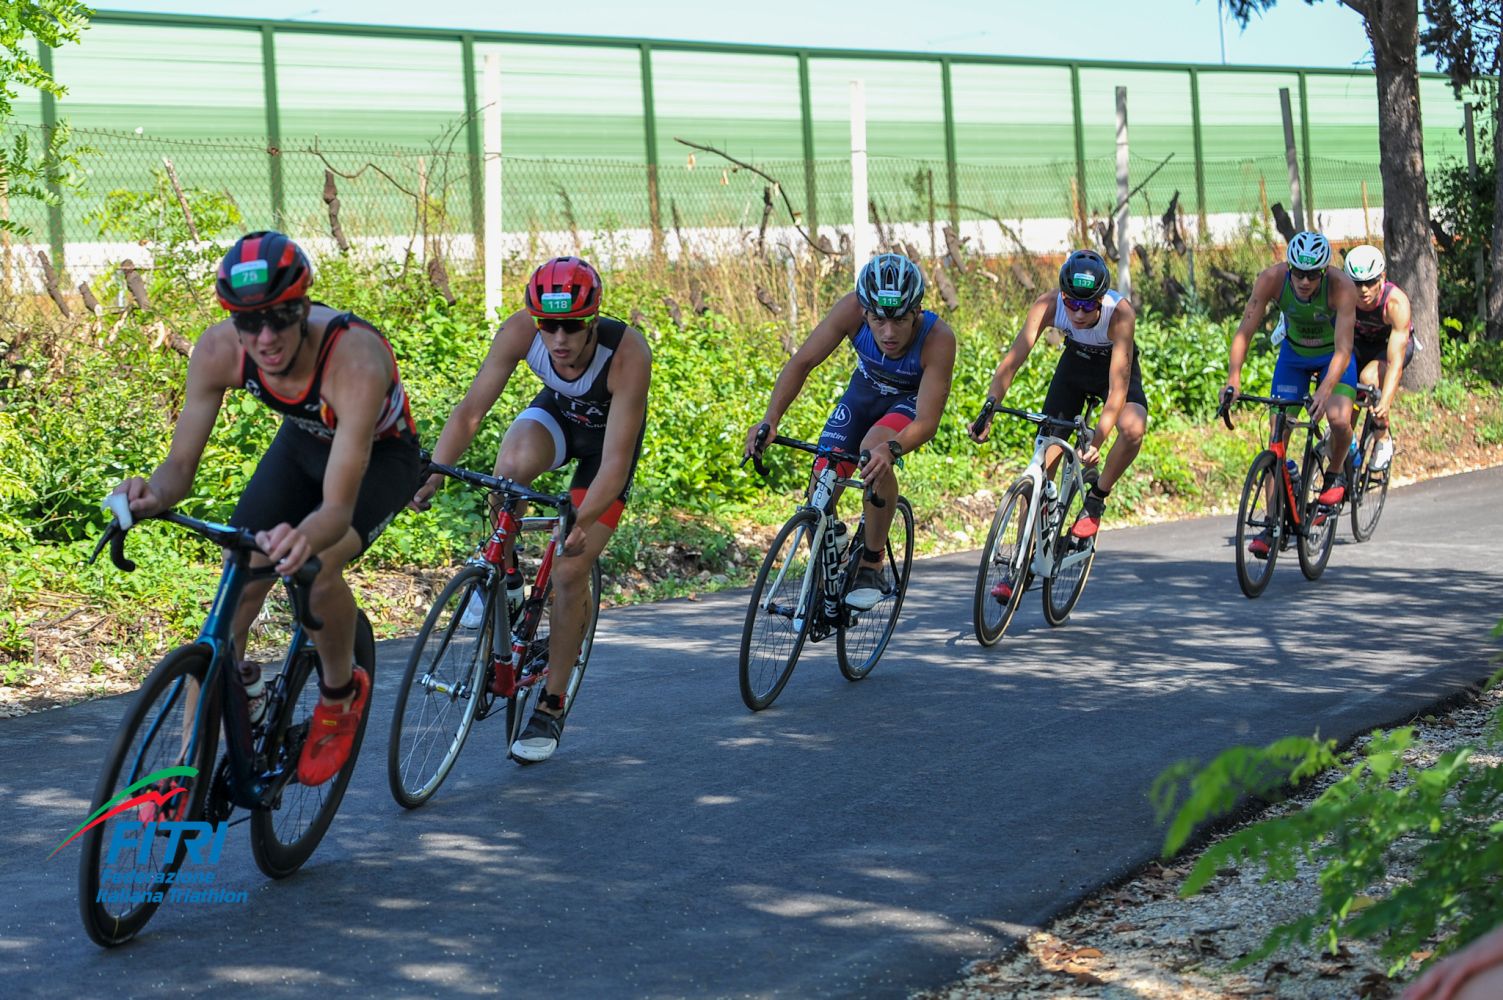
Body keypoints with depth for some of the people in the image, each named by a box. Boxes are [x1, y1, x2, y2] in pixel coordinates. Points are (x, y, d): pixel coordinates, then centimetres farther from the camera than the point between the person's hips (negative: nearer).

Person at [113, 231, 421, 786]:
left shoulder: (355, 361, -42)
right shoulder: (218, 351, -28)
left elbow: (338, 508, -45)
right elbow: (182, 463, -22)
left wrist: (304, 539, -68)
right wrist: (154, 495, -45)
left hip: (380, 455, -4)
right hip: (303, 442, 5)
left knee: (315, 570, -30)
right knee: (234, 590, -11)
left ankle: (341, 694, 1)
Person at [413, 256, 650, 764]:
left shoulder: (628, 355, -39)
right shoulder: (520, 331, -31)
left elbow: (615, 461, -40)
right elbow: (472, 407, -29)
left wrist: (582, 523, -53)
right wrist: (431, 471, -42)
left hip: (609, 433, -2)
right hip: (557, 414, 2)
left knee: (570, 573, -11)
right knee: (513, 461, -35)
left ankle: (551, 708, 6)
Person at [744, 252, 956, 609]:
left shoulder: (938, 339, -38)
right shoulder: (852, 309, -32)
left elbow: (927, 421, -39)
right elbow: (802, 362, -24)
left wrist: (890, 448, -60)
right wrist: (771, 418, -39)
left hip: (912, 400, -3)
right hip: (865, 390, 3)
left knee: (874, 450, -34)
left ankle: (872, 567, -18)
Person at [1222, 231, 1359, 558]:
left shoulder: (1341, 286, -34)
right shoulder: (1272, 279, -29)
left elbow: (1343, 349, -38)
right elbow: (1244, 331, -28)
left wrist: (1325, 390, -53)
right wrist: (1233, 379, -41)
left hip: (1333, 356, -2)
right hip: (1293, 354, 2)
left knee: (1338, 418, -27)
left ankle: (1335, 472, 6)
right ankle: (1273, 523, -2)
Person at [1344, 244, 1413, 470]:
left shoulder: (1396, 302, -36)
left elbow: (1396, 362, -40)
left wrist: (1385, 402, -53)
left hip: (1393, 344, -3)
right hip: (1358, 343, 3)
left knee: (1368, 377, -32)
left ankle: (1384, 438, -12)